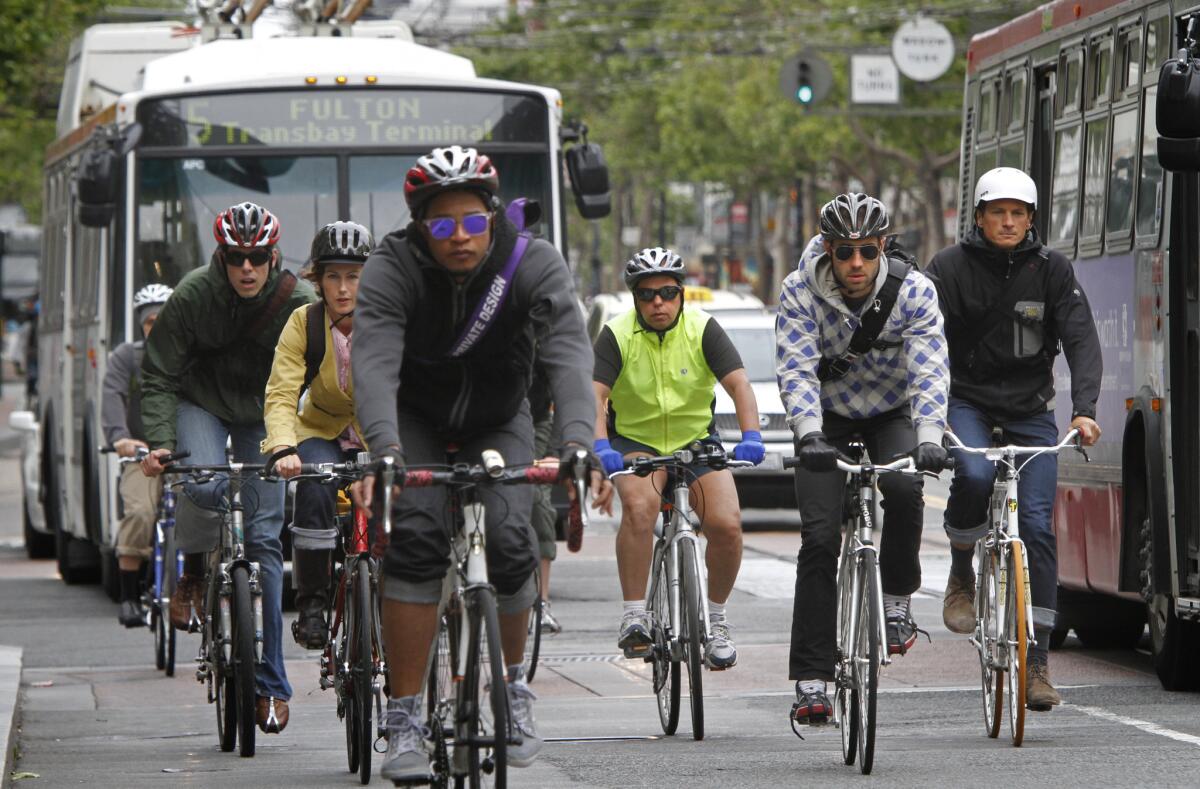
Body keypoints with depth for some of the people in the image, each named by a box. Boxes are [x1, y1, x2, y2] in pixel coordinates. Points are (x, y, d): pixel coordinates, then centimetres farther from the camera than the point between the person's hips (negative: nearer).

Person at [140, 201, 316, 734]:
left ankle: (270, 684, 0)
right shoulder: (192, 296, -20)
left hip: (262, 416, 1)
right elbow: (158, 376, -12)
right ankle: (194, 570, 2)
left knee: (264, 539, -6)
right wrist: (159, 442, -24)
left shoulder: (298, 304, -20)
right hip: (201, 404, -1)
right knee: (202, 486, -33)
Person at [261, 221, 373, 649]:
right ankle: (310, 605, -20)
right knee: (315, 488, -32)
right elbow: (281, 394, -23)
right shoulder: (304, 323, -14)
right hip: (323, 434, 0)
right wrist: (283, 448, -42)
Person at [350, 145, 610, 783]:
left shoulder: (533, 264, -25)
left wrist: (579, 442, -55)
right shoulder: (392, 270, -27)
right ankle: (404, 723, -18)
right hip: (416, 421, -1)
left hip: (499, 421, 1)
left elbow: (568, 354, -38)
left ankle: (513, 683, 9)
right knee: (415, 540, -24)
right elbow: (375, 364, -40)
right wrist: (384, 452, -58)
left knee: (509, 543, -20)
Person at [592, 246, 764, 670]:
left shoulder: (703, 329, -10)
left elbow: (739, 384, -19)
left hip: (696, 440, 2)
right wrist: (600, 445, -40)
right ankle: (633, 617, -26)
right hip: (636, 441, -2)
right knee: (640, 506, -33)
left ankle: (716, 619, 6)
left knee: (727, 525, -18)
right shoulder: (617, 335, -12)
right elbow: (595, 394, -22)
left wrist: (750, 437, -36)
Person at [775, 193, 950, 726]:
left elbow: (930, 371, -29)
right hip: (828, 420, 0)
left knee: (904, 490, -32)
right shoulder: (800, 293, -21)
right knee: (820, 537, -14)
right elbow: (796, 370, -29)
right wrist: (809, 436, -46)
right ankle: (810, 681, -12)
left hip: (892, 415, 0)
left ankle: (897, 602, -7)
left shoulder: (914, 292, -21)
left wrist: (929, 439, -45)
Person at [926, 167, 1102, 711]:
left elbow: (1081, 340, -8)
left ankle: (1036, 661, -4)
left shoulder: (1052, 269, -2)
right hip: (966, 402, -2)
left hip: (1030, 410, 2)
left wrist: (1083, 410, -23)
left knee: (1036, 526, -9)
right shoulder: (950, 268, -6)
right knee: (974, 475, -34)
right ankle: (961, 575, -4)